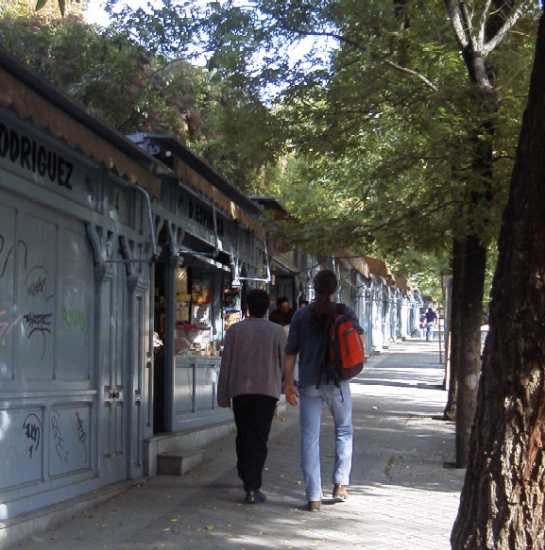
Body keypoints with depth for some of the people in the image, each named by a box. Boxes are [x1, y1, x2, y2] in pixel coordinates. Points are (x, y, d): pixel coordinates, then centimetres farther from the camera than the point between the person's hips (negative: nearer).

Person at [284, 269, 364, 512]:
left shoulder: (301, 315, -1)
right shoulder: (345, 313, -3)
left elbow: (290, 352, 0)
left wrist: (288, 383, 7)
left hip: (309, 384, 0)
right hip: (337, 382, 0)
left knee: (309, 438, 3)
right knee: (343, 430, 20)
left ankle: (313, 497, 2)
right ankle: (341, 484, 13)